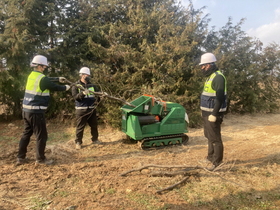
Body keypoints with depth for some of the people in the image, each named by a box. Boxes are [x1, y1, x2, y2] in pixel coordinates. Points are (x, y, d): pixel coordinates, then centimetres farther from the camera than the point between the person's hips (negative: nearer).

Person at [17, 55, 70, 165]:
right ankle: (40, 159, 11)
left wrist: (58, 79, 27)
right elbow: (54, 87, -4)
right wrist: (65, 87, 13)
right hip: (36, 112, -9)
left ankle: (20, 158, 23)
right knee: (41, 135, 2)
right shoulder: (42, 78, -15)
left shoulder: (31, 75, 10)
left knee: (26, 133, 17)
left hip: (26, 110, 9)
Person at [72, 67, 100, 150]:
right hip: (81, 110, -5)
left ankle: (94, 139, 31)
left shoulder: (92, 86, 10)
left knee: (94, 125, 13)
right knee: (80, 127, 0)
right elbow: (75, 96, -16)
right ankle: (78, 142, 14)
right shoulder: (76, 86, -4)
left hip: (92, 109, 5)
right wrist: (83, 93, -33)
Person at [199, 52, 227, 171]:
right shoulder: (210, 76, 15)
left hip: (213, 113, -11)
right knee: (209, 135, 19)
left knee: (214, 138, -4)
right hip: (207, 112, 11)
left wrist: (214, 114, -25)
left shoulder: (218, 77, -17)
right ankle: (211, 156, 33)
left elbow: (220, 98, -23)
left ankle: (217, 161, 6)